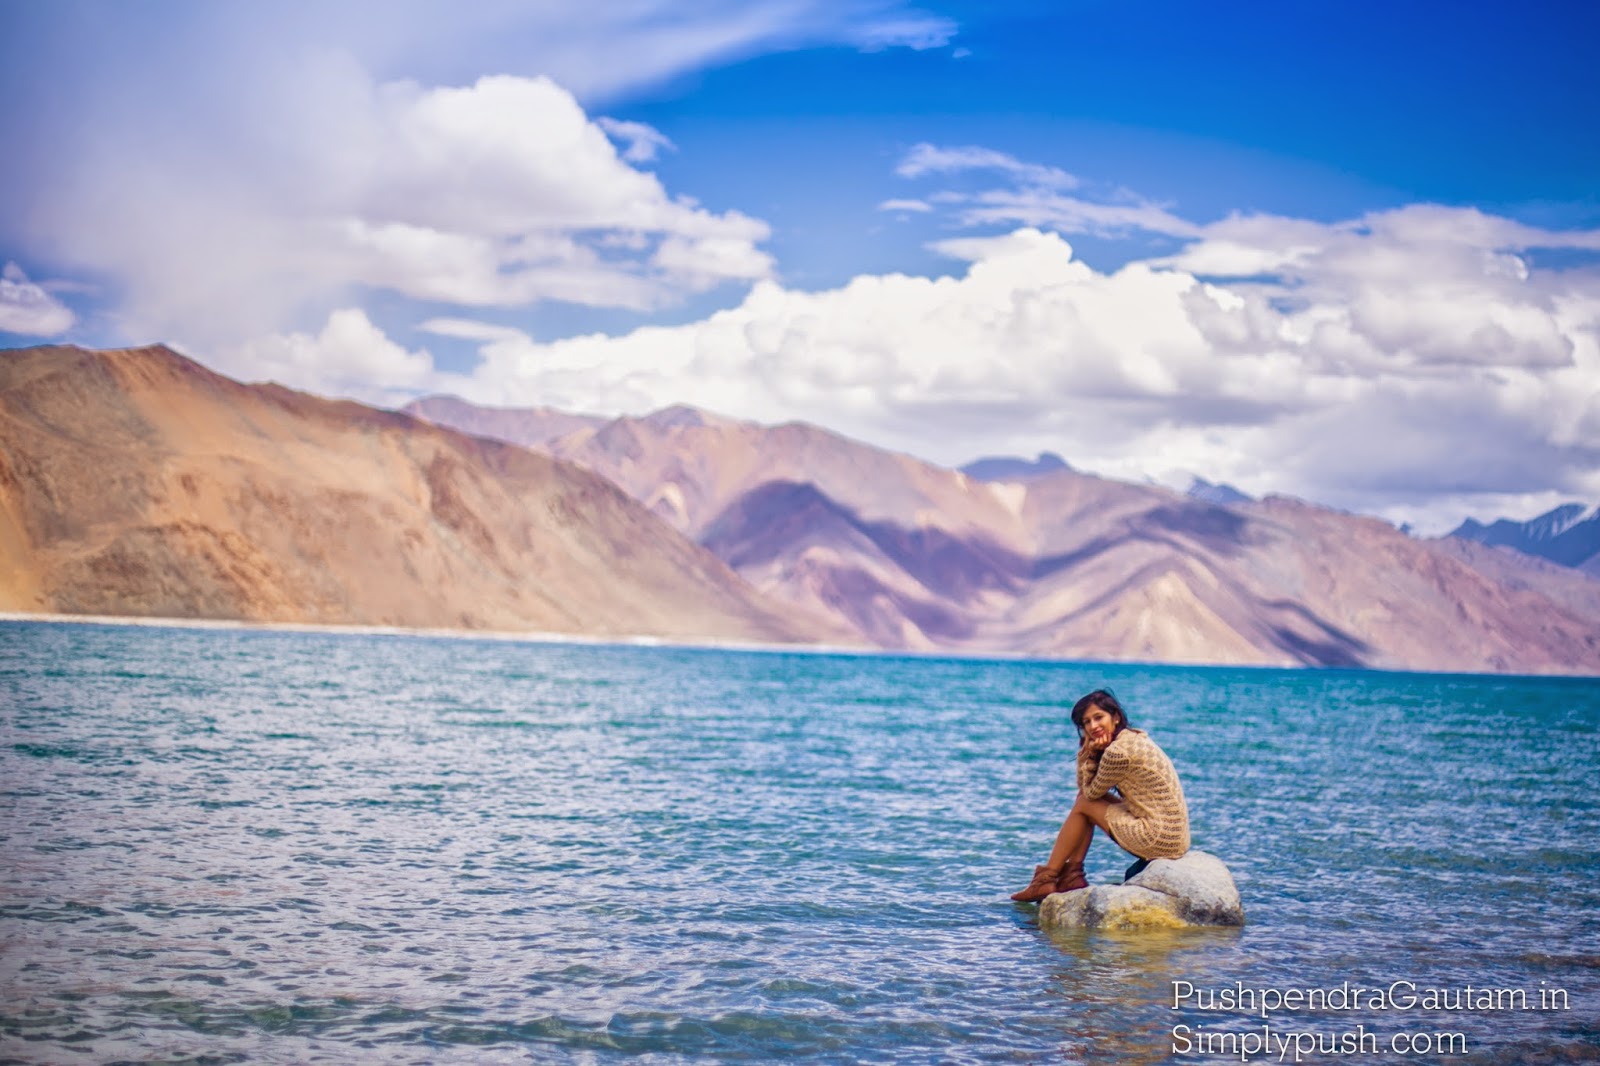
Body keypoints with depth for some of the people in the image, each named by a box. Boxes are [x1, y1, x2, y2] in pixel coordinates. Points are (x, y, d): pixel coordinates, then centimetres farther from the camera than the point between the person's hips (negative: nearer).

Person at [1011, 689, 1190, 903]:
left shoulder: (1118, 751, -18)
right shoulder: (1134, 738, 13)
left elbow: (1091, 792, -3)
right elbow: (1084, 787, 15)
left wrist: (1088, 753, 6)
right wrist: (1088, 753, 0)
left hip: (1159, 840, -10)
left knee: (1084, 804, 4)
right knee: (1085, 796, 15)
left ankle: (1046, 879, 15)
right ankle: (1072, 875, 16)